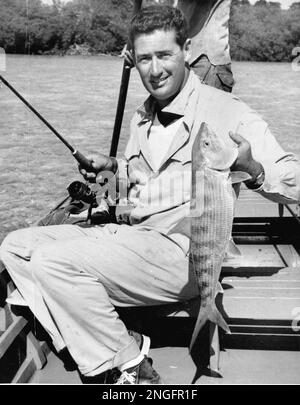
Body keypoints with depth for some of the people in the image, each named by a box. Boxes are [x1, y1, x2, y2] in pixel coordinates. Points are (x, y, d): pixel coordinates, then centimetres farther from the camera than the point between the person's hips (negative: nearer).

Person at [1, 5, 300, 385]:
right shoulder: (141, 117, 15)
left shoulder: (224, 111, -8)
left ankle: (128, 362, -4)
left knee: (54, 261, -23)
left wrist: (252, 168, -33)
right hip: (125, 235, 8)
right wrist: (112, 165, 12)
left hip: (181, 253, -8)